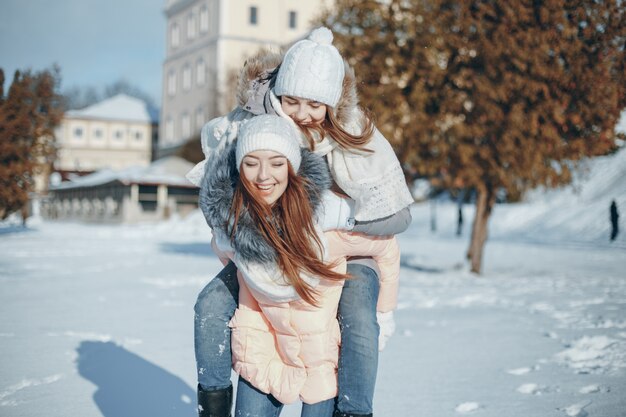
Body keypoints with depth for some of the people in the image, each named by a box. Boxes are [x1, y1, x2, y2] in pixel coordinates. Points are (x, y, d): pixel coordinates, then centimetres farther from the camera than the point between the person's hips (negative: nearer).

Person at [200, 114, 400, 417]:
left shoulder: (328, 215, -27)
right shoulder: (226, 213, -19)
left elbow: (386, 249, -9)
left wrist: (383, 313, 0)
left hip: (323, 348, -2)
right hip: (262, 343, 3)